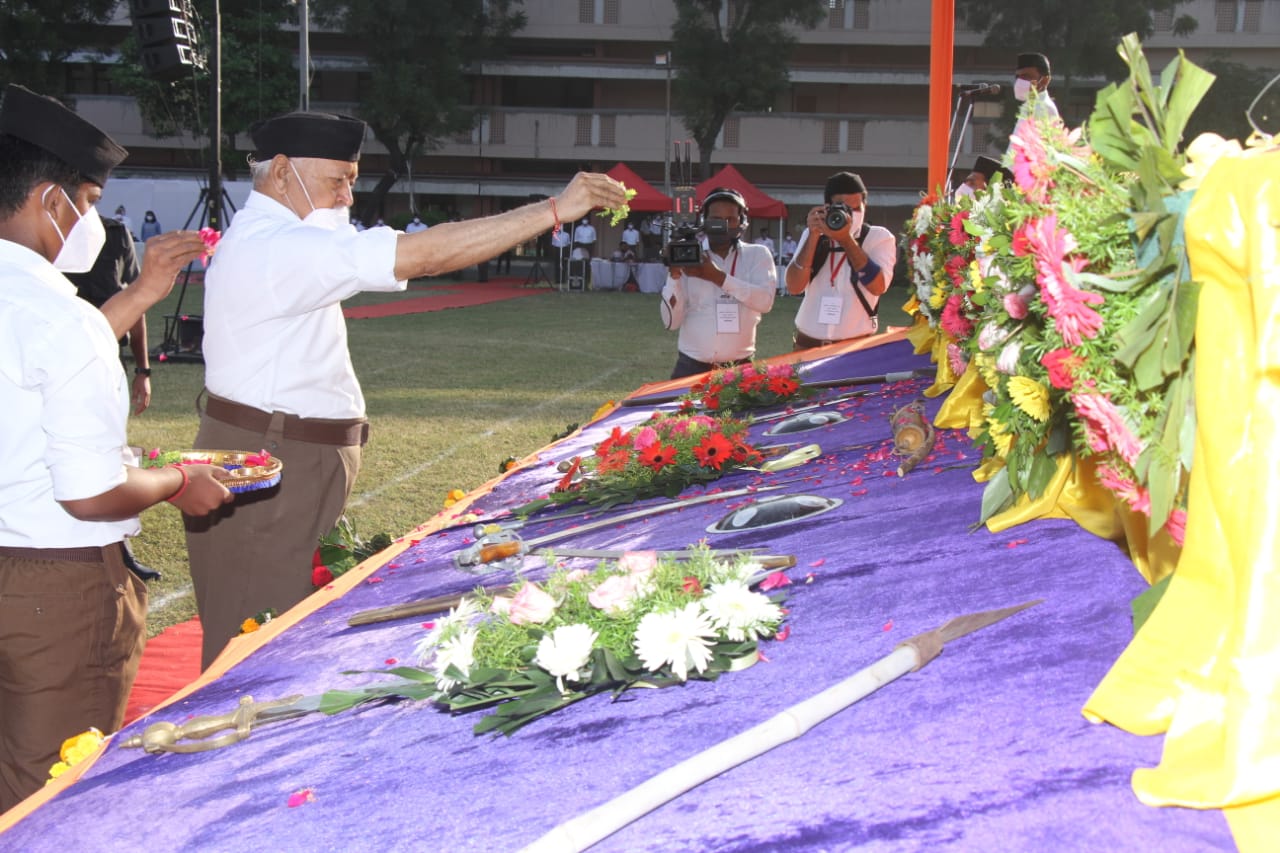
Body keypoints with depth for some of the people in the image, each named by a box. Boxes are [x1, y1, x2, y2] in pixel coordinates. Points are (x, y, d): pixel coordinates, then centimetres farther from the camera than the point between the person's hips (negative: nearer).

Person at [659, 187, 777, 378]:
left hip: (739, 367, 0)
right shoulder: (690, 259, 2)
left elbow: (765, 301, -16)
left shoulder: (758, 255, 2)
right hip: (691, 366, 1)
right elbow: (672, 321, -3)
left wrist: (717, 276, -18)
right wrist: (674, 275, -15)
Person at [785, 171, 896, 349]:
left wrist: (846, 239, -22)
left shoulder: (879, 237, -2)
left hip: (856, 345, -3)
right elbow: (794, 287, -7)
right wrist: (813, 235, -14)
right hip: (808, 343, 3)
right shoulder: (812, 235, 7)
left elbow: (878, 286, -19)